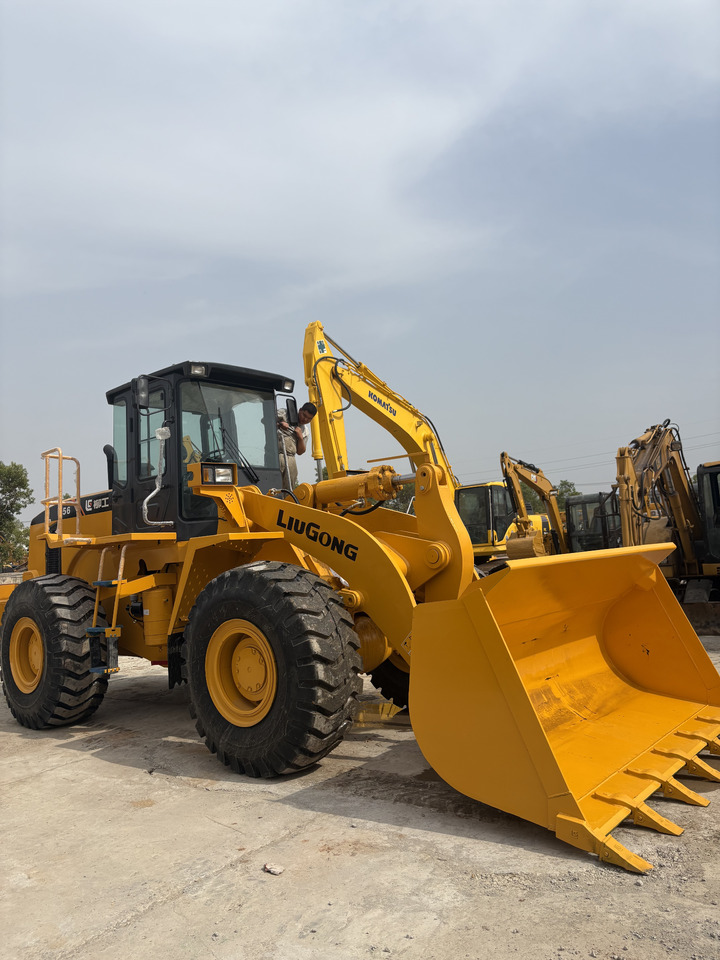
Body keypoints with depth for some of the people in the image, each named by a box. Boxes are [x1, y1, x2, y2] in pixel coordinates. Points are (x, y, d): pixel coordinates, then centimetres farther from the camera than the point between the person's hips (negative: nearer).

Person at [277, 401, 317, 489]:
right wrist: (280, 423, -10)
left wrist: (300, 437, 3)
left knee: (291, 488, 1)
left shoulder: (305, 432, 21)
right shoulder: (284, 414, 9)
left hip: (290, 458, 5)